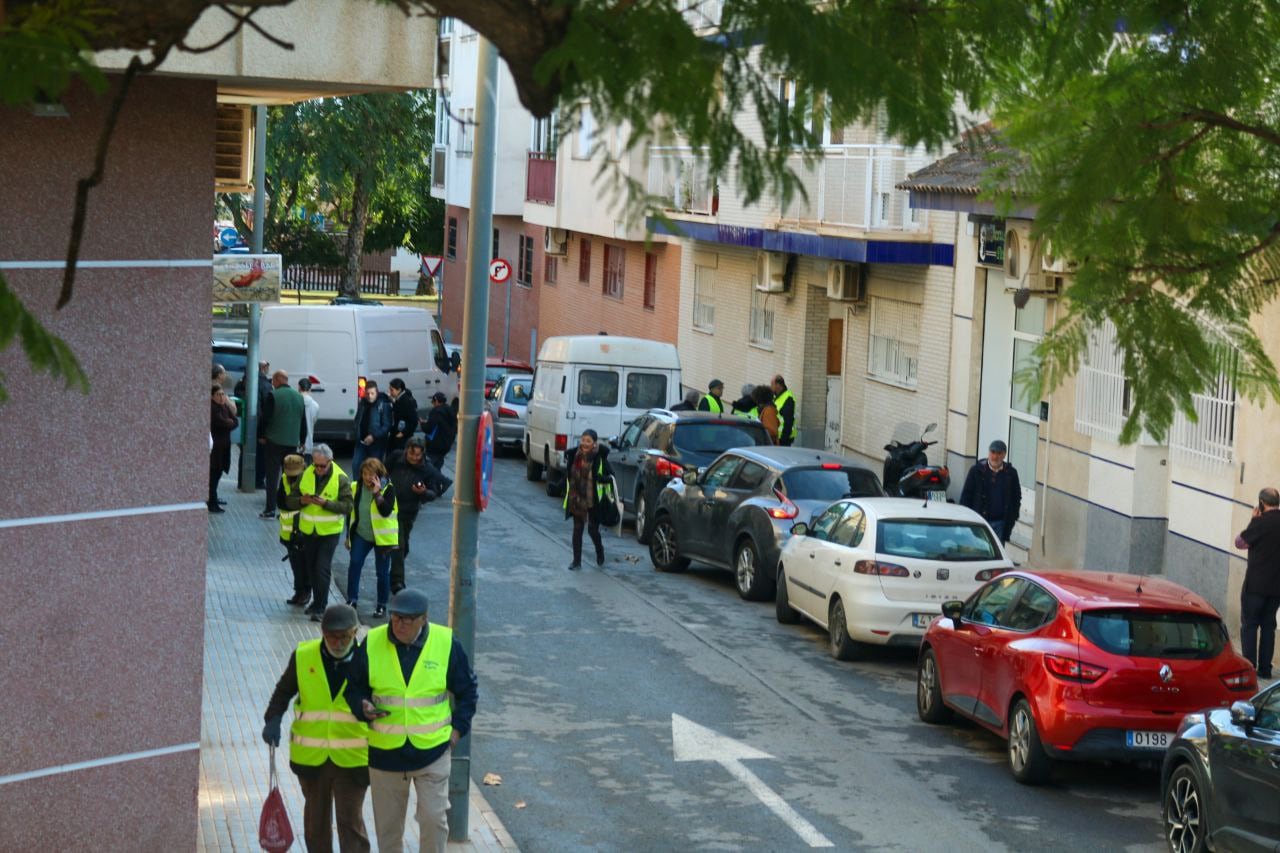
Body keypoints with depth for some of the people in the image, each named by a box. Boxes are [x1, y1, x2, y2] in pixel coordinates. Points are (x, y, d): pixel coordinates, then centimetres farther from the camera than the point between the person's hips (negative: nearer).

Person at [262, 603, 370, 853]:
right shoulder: (303, 657, -4)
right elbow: (284, 690, 10)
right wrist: (273, 720, -9)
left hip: (352, 758, -3)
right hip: (310, 757, 3)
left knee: (350, 822, -4)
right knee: (316, 819, 17)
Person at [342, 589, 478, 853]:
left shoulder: (446, 644, -6)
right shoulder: (372, 644, -5)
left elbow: (467, 690, 6)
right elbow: (353, 686, 7)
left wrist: (457, 729, -1)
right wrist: (363, 708, -13)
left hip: (432, 750, -1)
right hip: (385, 752, 1)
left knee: (434, 818, -3)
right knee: (387, 822, 11)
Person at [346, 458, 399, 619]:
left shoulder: (388, 489, -13)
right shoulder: (356, 488, 1)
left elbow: (386, 511, -27)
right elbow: (352, 512, 11)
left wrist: (377, 492, -32)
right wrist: (349, 536, 14)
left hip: (382, 537, -3)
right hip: (361, 535, 3)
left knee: (382, 572, 4)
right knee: (354, 565, -12)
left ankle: (382, 605, 16)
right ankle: (352, 600, -5)